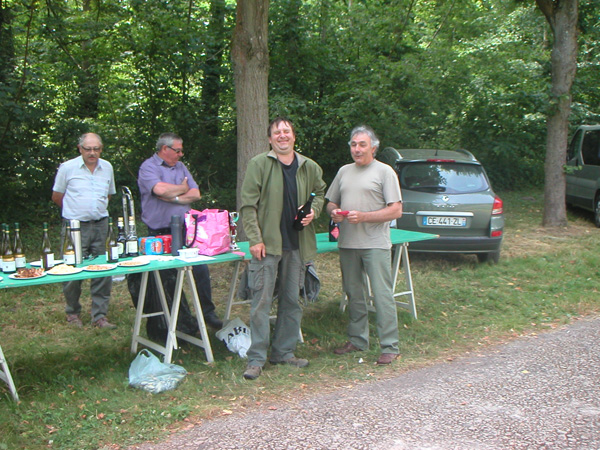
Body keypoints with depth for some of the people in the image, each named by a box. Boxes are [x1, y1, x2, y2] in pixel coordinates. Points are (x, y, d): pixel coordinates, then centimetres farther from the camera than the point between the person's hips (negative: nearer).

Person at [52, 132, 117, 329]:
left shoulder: (107, 167, 9)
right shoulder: (67, 168, -2)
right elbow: (56, 196, 7)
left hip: (100, 225, 3)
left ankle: (99, 316, 10)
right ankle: (73, 313, 19)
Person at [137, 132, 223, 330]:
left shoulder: (180, 167, 15)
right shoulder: (148, 167, -5)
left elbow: (196, 194, 6)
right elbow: (160, 189, -24)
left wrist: (174, 197, -11)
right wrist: (183, 189, -5)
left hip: (186, 230, 5)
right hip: (160, 234, -5)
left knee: (201, 269, 0)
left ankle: (208, 312, 12)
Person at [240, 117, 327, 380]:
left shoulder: (309, 167, 9)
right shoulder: (259, 164, -4)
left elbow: (320, 192, 27)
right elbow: (248, 205, -6)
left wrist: (314, 211, 5)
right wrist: (255, 239, -13)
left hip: (297, 244, 5)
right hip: (267, 244, -5)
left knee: (291, 301, 11)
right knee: (261, 301, -5)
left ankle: (284, 352, 24)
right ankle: (256, 358, 3)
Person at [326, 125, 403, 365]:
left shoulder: (384, 172, -1)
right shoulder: (344, 172, 16)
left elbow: (396, 210, -7)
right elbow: (330, 202, 22)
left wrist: (364, 216, -16)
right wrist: (334, 212, -2)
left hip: (375, 244, -6)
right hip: (347, 244, 6)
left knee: (382, 295, -7)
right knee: (353, 294, 12)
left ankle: (390, 347, -1)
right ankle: (357, 340, 24)